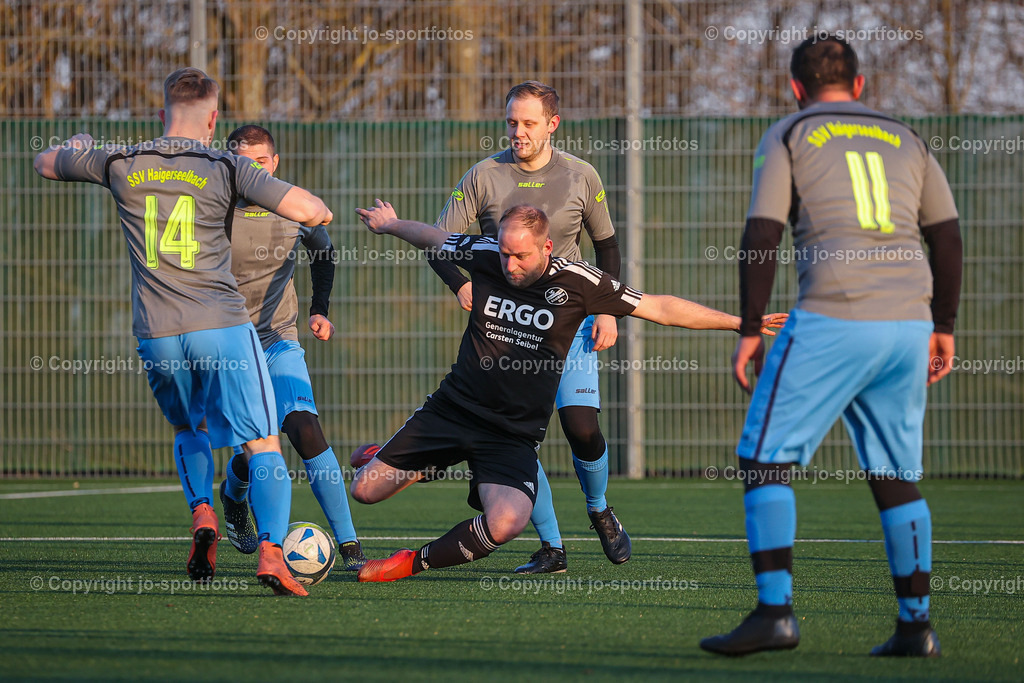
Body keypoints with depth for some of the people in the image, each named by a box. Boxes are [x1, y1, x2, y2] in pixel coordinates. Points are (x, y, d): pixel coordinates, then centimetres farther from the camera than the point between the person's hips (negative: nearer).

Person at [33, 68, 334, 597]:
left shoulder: (120, 165, 8)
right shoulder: (225, 169, -1)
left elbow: (45, 164, 27)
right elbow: (310, 212, -10)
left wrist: (77, 145, 48)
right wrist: (322, 212, 14)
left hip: (156, 336, 3)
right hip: (222, 326, -3)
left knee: (190, 431, 28)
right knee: (264, 447, 0)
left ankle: (202, 512, 3)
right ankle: (270, 548, -20)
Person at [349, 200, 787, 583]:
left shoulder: (577, 283, -10)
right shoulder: (483, 256, -5)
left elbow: (659, 308, -4)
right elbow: (433, 238, 17)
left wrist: (738, 322, -5)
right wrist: (390, 225, 35)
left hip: (514, 433, -2)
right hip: (453, 407, 2)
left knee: (506, 523, -30)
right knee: (365, 490, -1)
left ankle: (415, 562, -6)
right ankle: (423, 466, 33)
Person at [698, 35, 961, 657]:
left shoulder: (787, 137, 7)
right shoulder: (906, 141, 19)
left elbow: (762, 236, -2)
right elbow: (948, 237, 15)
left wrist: (750, 330, 0)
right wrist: (944, 326, 22)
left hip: (833, 323, -5)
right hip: (909, 324, 5)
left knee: (765, 459, -1)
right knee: (898, 476, 13)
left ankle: (775, 611, -13)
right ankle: (916, 624, 9)